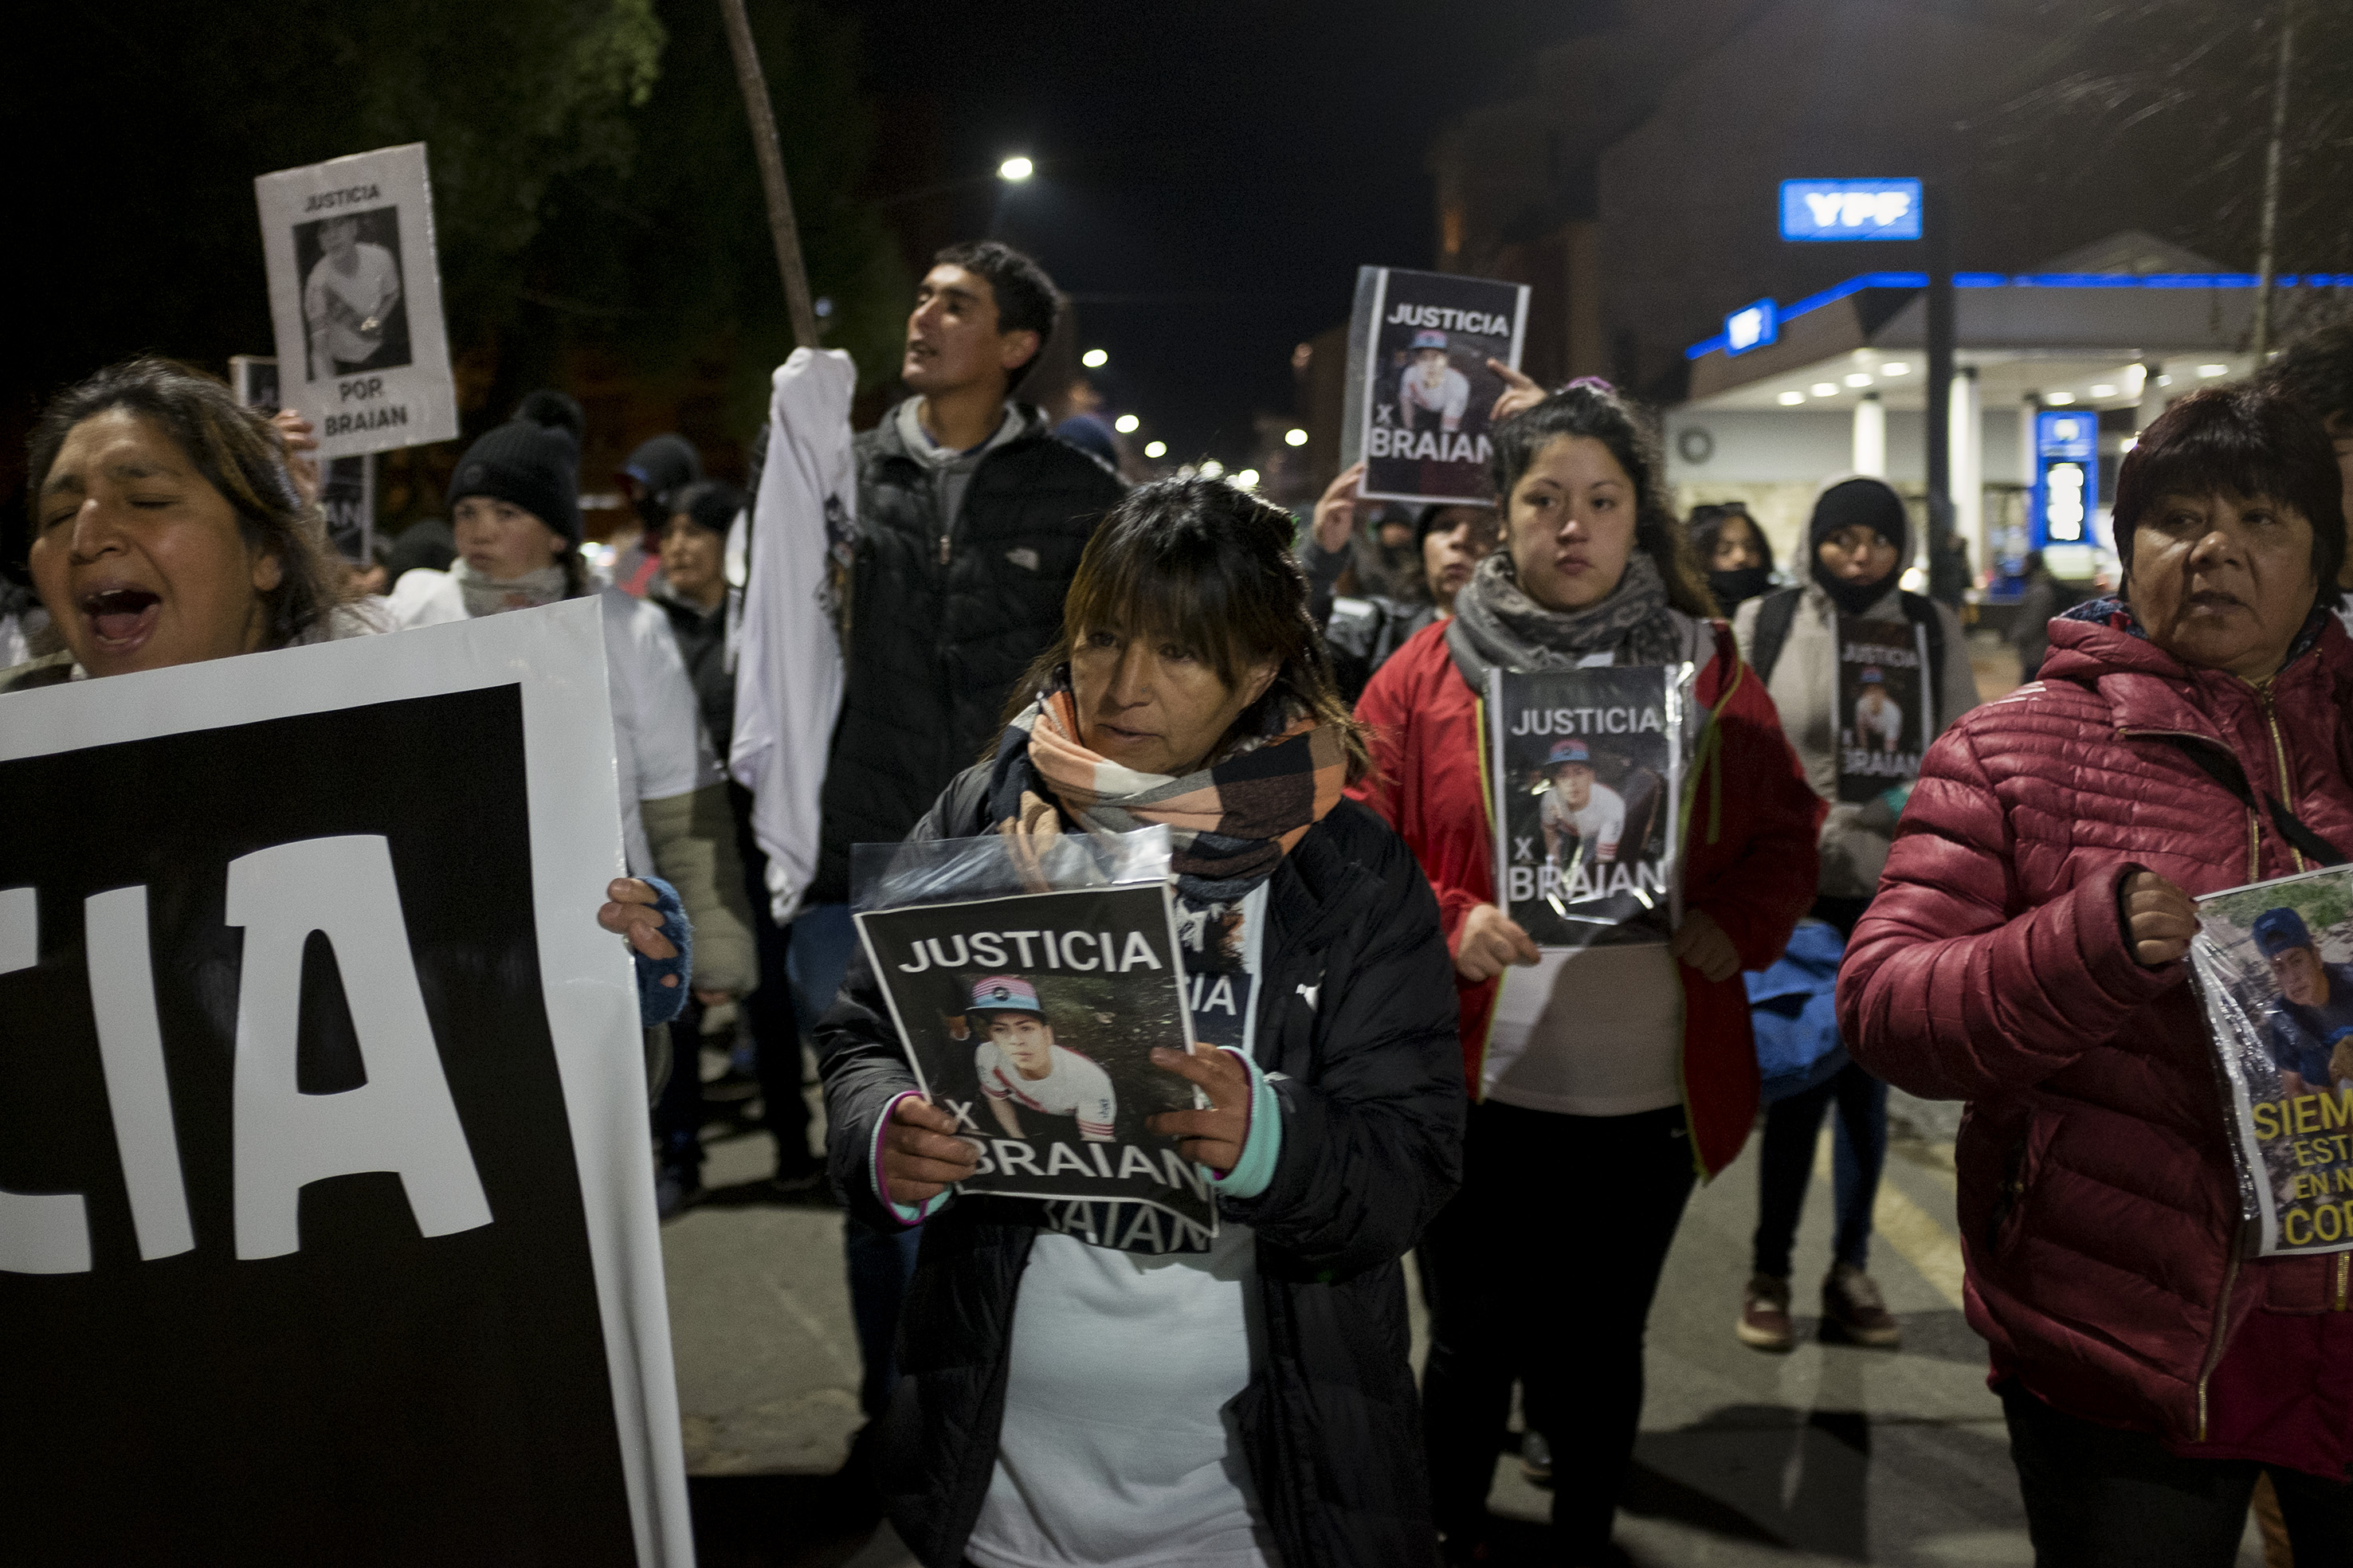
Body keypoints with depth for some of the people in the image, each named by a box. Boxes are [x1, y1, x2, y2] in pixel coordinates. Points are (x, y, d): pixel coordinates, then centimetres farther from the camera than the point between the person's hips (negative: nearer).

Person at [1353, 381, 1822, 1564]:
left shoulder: (1709, 670, 4)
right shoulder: (1430, 670, -2)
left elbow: (1787, 835, 8)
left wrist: (1738, 921, -11)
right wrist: (1451, 926, -19)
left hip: (1648, 1096, 2)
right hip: (1478, 1085, -1)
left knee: (1603, 1344, 17)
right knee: (1473, 1345, 11)